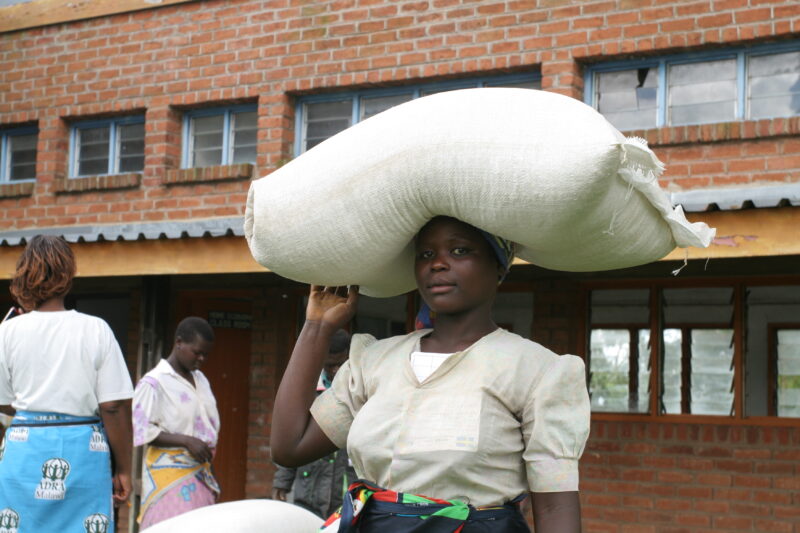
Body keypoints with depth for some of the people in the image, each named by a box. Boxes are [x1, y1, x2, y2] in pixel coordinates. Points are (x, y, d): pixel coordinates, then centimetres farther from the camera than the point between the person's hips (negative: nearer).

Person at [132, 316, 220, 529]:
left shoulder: (200, 380, 15)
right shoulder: (153, 382, -7)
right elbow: (142, 431, -12)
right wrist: (187, 441, -19)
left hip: (199, 474, 7)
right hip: (169, 476, -6)